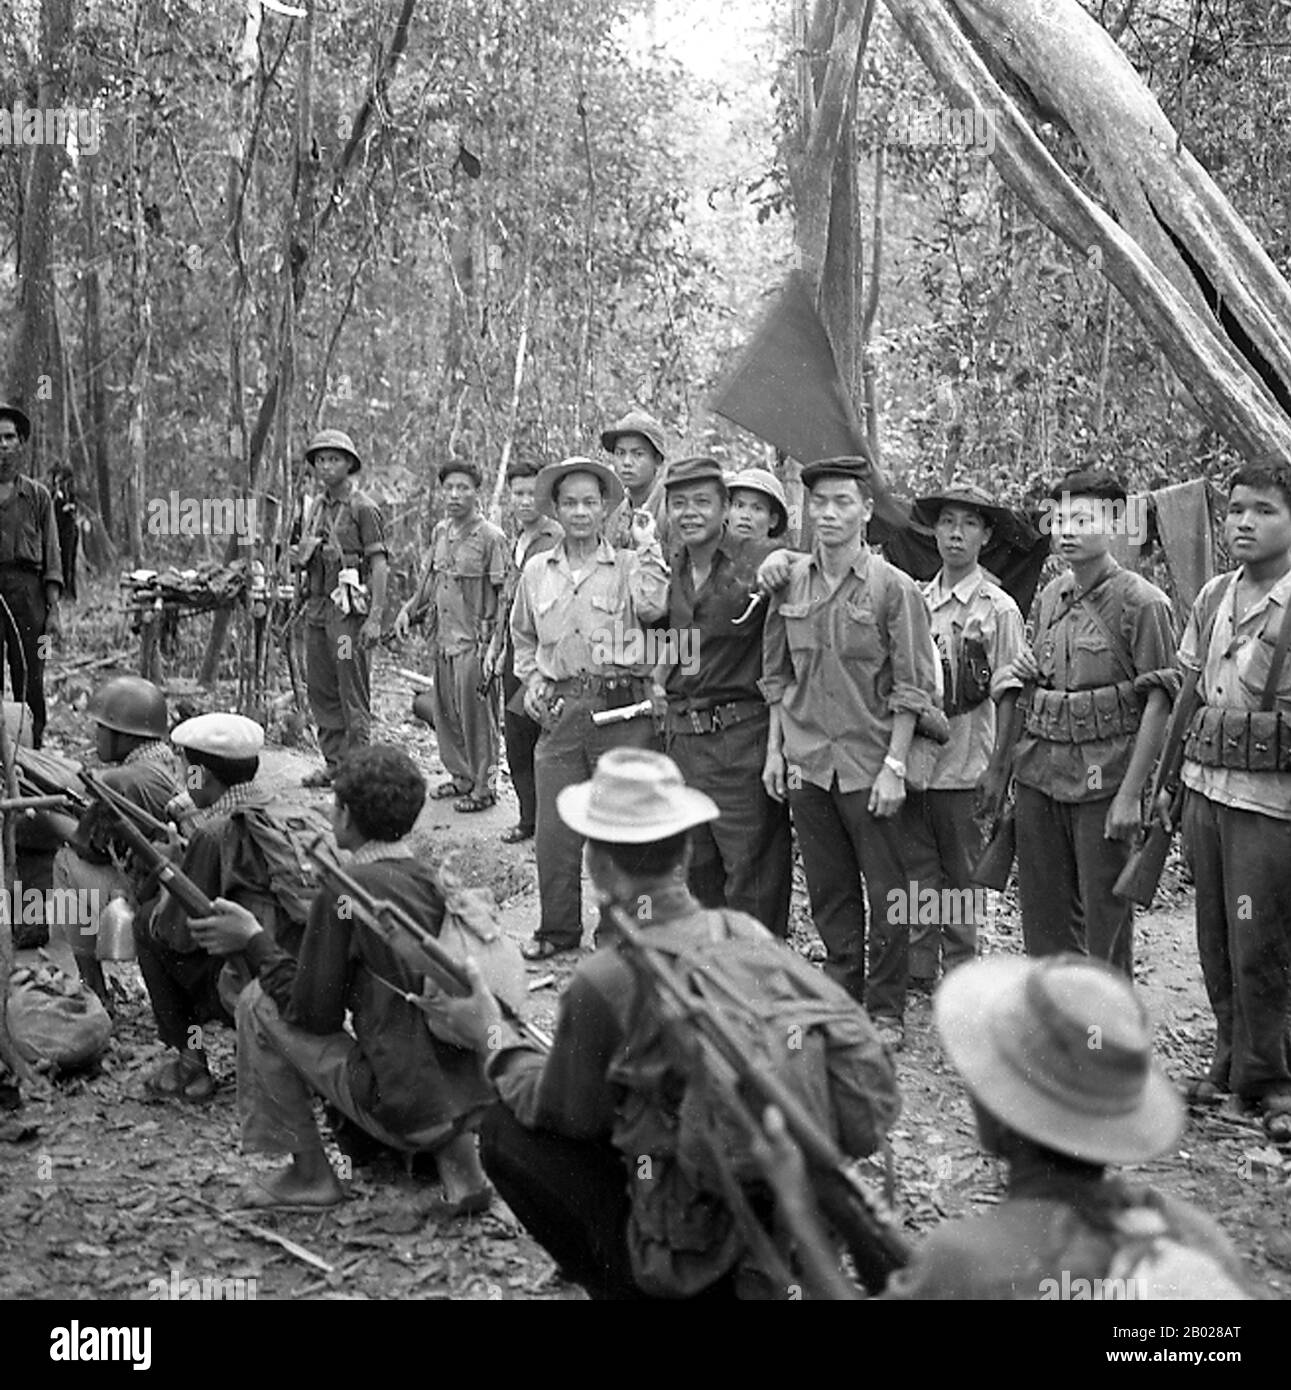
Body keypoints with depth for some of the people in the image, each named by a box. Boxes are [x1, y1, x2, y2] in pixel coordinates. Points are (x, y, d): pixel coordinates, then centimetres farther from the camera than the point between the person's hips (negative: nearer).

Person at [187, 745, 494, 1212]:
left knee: (258, 1003, 6)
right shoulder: (433, 880, 8)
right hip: (472, 1097, 7)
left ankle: (309, 1173, 13)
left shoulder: (346, 894, -12)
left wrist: (256, 941, 5)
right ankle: (455, 1154, 15)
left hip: (402, 1108, -7)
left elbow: (313, 1013, -8)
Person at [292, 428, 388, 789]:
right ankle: (334, 763, 20)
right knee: (320, 689, 11)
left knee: (353, 692, -5)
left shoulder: (363, 508, -7)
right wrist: (300, 557, 1)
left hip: (349, 609, -8)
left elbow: (379, 563, -12)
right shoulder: (316, 507, 16)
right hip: (317, 607, 8)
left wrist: (375, 618, -19)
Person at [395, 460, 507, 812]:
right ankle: (461, 776, 28)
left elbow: (502, 596, -13)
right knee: (444, 711, 13)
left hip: (473, 641, -7)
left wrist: (491, 645, -17)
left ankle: (484, 787, 11)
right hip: (443, 638, 7)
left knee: (476, 714, -1)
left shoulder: (490, 538, -11)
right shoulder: (440, 531, 10)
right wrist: (410, 610, 8)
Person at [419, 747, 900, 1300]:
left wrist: (492, 1039, 11)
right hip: (785, 1229, 6)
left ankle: (627, 1286, 11)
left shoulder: (602, 983, -20)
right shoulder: (751, 937, -6)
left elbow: (565, 1113, -4)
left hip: (691, 1257, -6)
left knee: (506, 1133, 7)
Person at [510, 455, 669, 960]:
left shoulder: (629, 565, 3)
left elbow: (652, 608, -18)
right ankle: (558, 929, 20)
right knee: (554, 829, 4)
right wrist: (531, 680, 12)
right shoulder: (537, 571, 13)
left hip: (622, 708, -3)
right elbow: (522, 636, 26)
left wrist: (646, 548, -16)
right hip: (560, 710, 3)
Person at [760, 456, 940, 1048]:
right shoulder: (790, 582, 5)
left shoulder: (894, 588, -8)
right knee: (828, 889, 14)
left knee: (887, 891, 4)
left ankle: (886, 1011, 17)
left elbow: (912, 688, -8)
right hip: (806, 761, 4)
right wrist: (774, 749, 8)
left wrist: (894, 766, -12)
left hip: (870, 765, -4)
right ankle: (842, 994, 28)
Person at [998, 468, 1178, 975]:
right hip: (1039, 771, 7)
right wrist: (1018, 675, 0)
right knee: (1042, 909, 13)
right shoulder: (1051, 595, 11)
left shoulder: (1142, 603, -10)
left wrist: (1130, 795, -17)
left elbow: (1158, 703, -12)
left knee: (1105, 914, 2)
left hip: (1102, 777, -6)